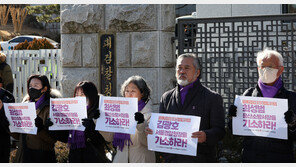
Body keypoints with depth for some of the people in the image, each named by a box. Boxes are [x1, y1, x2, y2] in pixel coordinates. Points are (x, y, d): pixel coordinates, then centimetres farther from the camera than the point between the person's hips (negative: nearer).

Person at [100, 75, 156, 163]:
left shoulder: (148, 114, -7)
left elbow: (147, 142, -17)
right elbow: (110, 137, 4)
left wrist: (141, 124, -32)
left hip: (140, 160, -4)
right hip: (121, 159, 4)